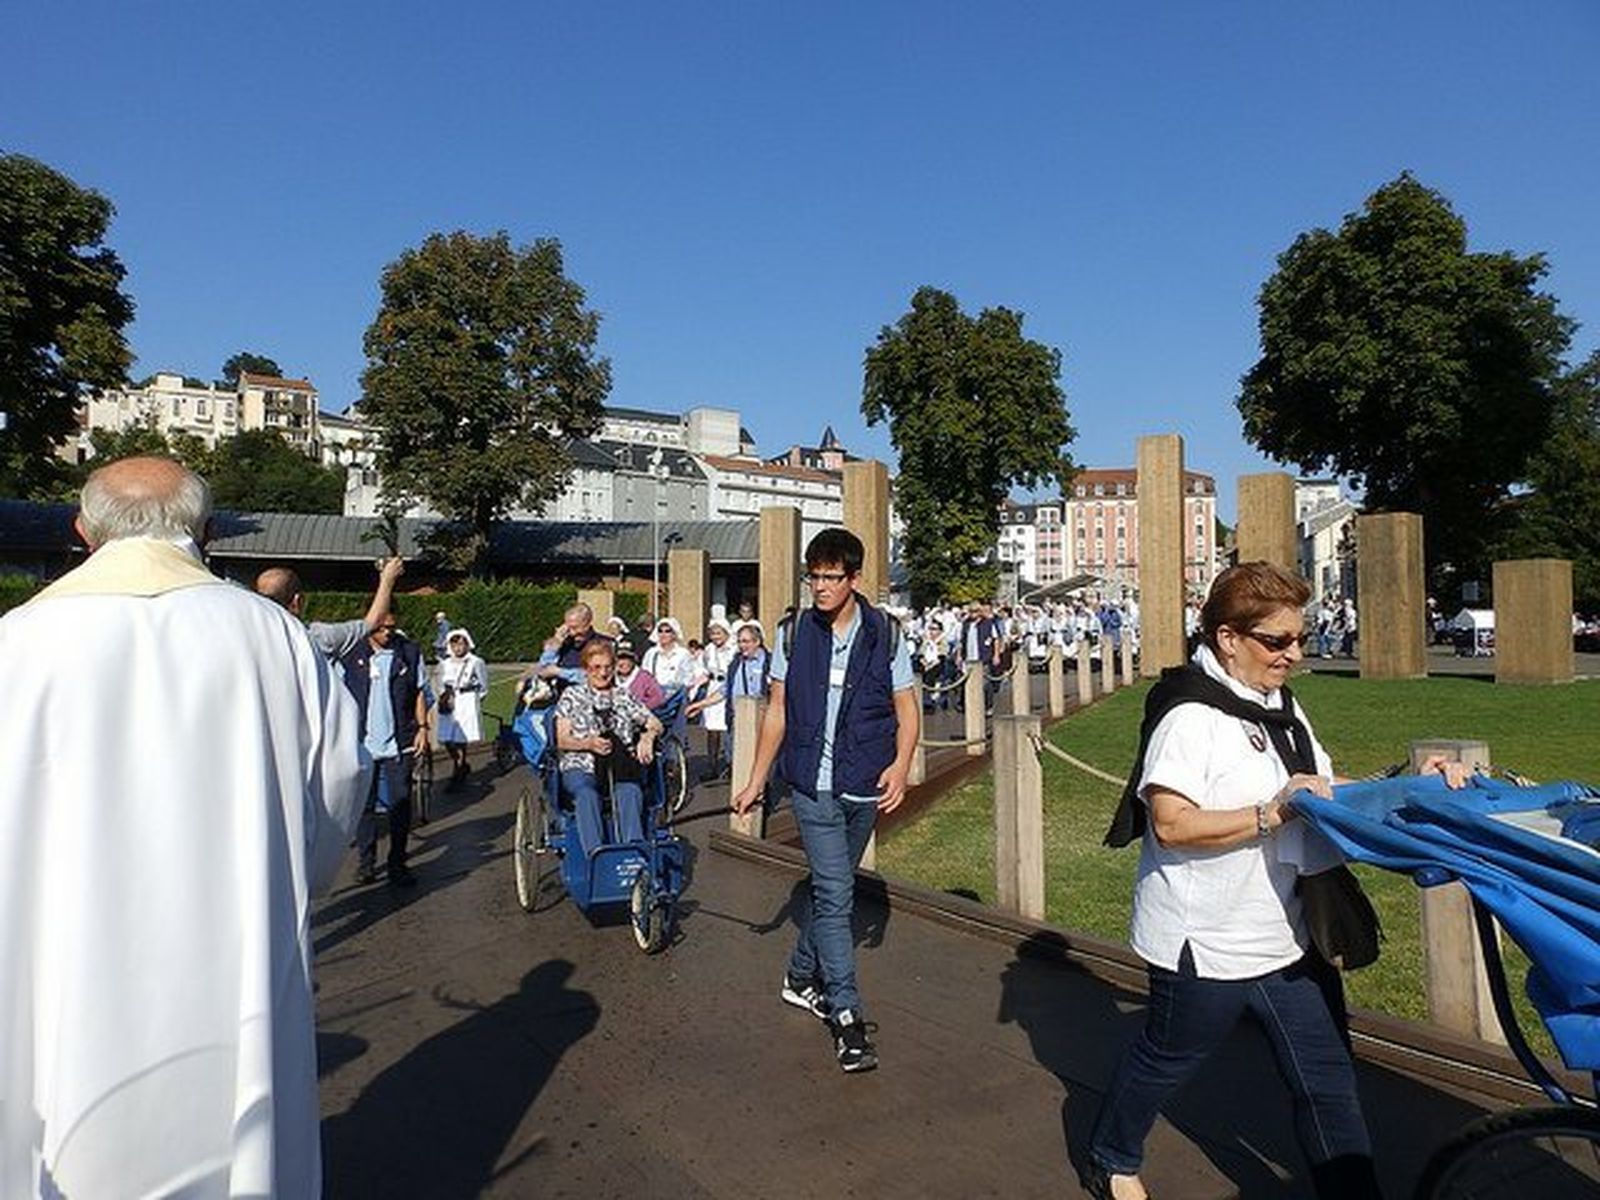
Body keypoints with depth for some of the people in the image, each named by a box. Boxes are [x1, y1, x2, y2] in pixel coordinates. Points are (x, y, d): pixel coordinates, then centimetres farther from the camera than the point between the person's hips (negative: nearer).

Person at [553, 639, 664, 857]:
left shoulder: (624, 696, 23)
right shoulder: (572, 696, 17)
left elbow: (656, 725, 19)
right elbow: (562, 741, 8)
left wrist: (647, 737, -6)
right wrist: (589, 743, -13)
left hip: (620, 768, 1)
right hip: (580, 767, -1)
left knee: (630, 792, -34)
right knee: (587, 794, -36)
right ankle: (594, 854, -46)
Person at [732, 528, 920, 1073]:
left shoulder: (885, 635, -2)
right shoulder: (794, 634, 0)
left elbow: (906, 710, 1)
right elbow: (777, 712, 6)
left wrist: (901, 764, -16)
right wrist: (756, 781, 7)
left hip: (865, 789, 2)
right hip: (813, 786, -1)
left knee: (830, 888, 16)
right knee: (835, 893, -8)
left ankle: (801, 978, 36)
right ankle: (846, 1015, -1)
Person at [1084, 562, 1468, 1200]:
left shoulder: (1281, 709, 8)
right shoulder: (1190, 715, -22)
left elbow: (1324, 789, 18)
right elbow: (1171, 824, -29)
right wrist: (1272, 814, -29)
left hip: (1287, 936, 7)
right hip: (1206, 944, -7)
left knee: (1326, 1078, 13)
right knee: (1163, 1059, 15)